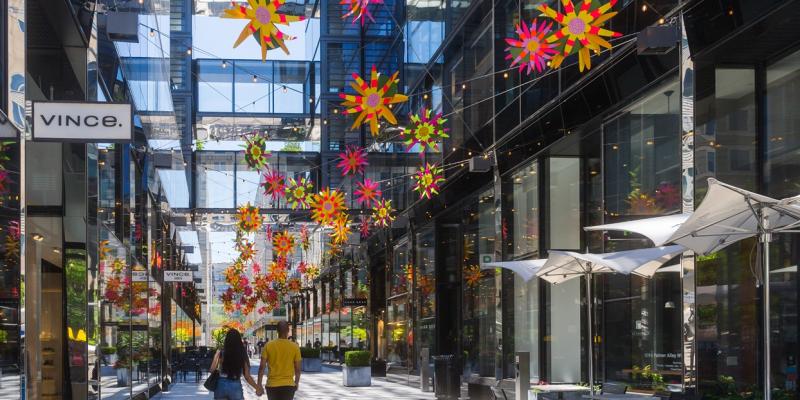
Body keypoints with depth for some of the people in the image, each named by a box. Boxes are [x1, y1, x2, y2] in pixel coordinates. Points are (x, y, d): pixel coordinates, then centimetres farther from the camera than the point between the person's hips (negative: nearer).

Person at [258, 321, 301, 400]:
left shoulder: (268, 345, -4)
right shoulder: (295, 347, -4)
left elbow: (262, 367, -4)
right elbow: (297, 368, 0)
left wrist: (259, 384, 4)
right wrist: (297, 383, 16)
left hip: (272, 385, 1)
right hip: (288, 385, -1)